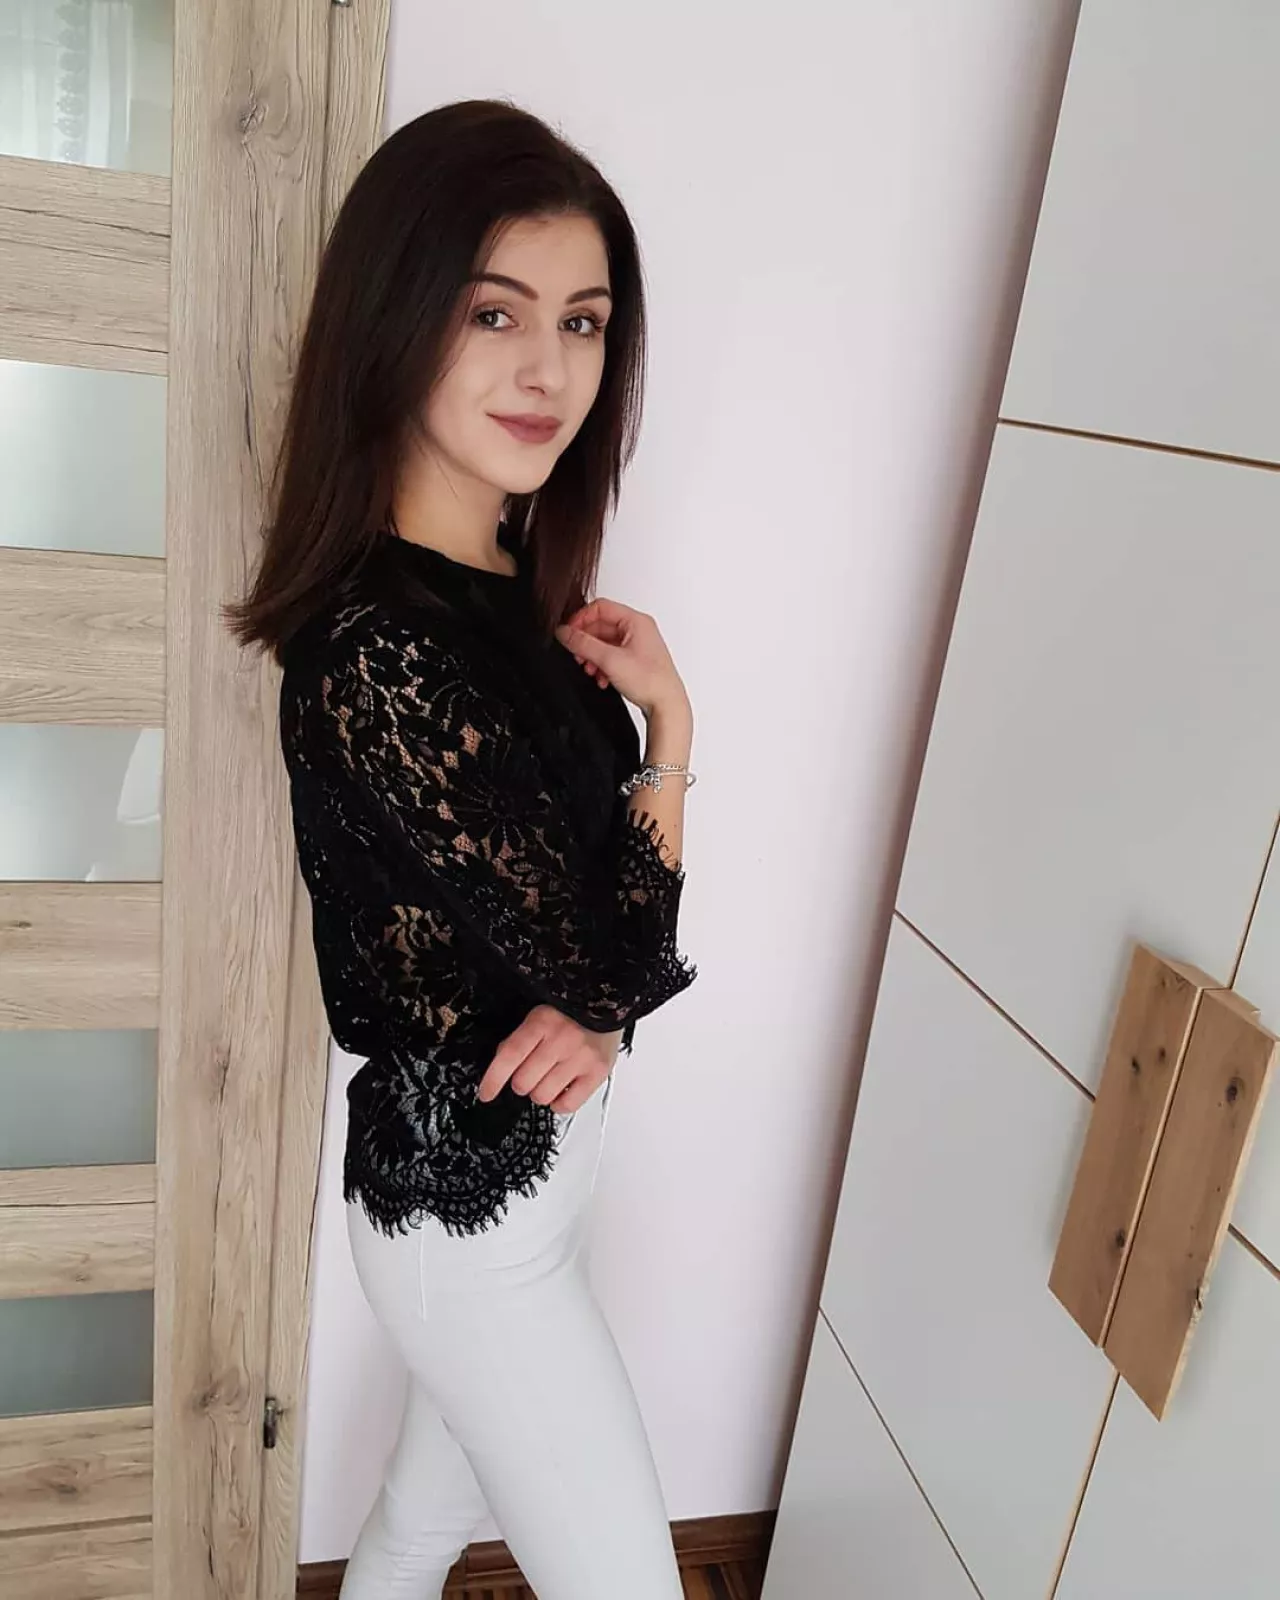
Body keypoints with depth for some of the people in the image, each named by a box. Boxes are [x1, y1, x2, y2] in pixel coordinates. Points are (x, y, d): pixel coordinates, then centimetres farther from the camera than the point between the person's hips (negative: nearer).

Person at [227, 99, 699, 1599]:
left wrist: (590, 1005, -17)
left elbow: (585, 892, 3)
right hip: (472, 1198, -8)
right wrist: (671, 721, -13)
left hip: (512, 1160, 8)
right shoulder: (379, 654, -29)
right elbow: (605, 960, -23)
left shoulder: (519, 588, -2)